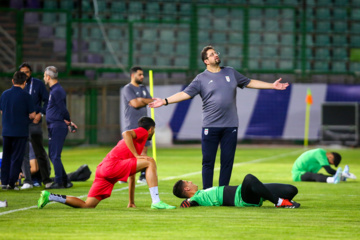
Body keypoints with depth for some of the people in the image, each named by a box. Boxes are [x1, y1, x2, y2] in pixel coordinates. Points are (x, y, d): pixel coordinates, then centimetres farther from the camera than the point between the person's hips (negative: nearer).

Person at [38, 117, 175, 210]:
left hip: (103, 169, 9)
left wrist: (131, 202, 38)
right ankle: (156, 202, -26)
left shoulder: (138, 139, 36)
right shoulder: (142, 132, 11)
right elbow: (126, 134, -15)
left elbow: (132, 175, 38)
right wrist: (137, 155, -15)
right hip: (113, 165, -9)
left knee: (87, 205, 4)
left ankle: (49, 196, 3)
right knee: (150, 162, -14)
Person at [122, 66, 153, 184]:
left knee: (144, 149, 4)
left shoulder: (143, 88, 18)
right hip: (132, 124, -7)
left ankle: (143, 176, 8)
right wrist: (145, 101, -1)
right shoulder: (128, 88, -5)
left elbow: (151, 101, 7)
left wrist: (141, 100, -8)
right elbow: (135, 103, -17)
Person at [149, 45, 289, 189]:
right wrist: (165, 101, -17)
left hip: (230, 126, 3)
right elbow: (185, 94, -5)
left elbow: (249, 83, 23)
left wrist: (272, 86, 23)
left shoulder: (231, 73, 14)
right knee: (208, 162, -2)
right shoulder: (201, 79, 2)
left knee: (227, 161, 3)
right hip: (210, 127, -3)